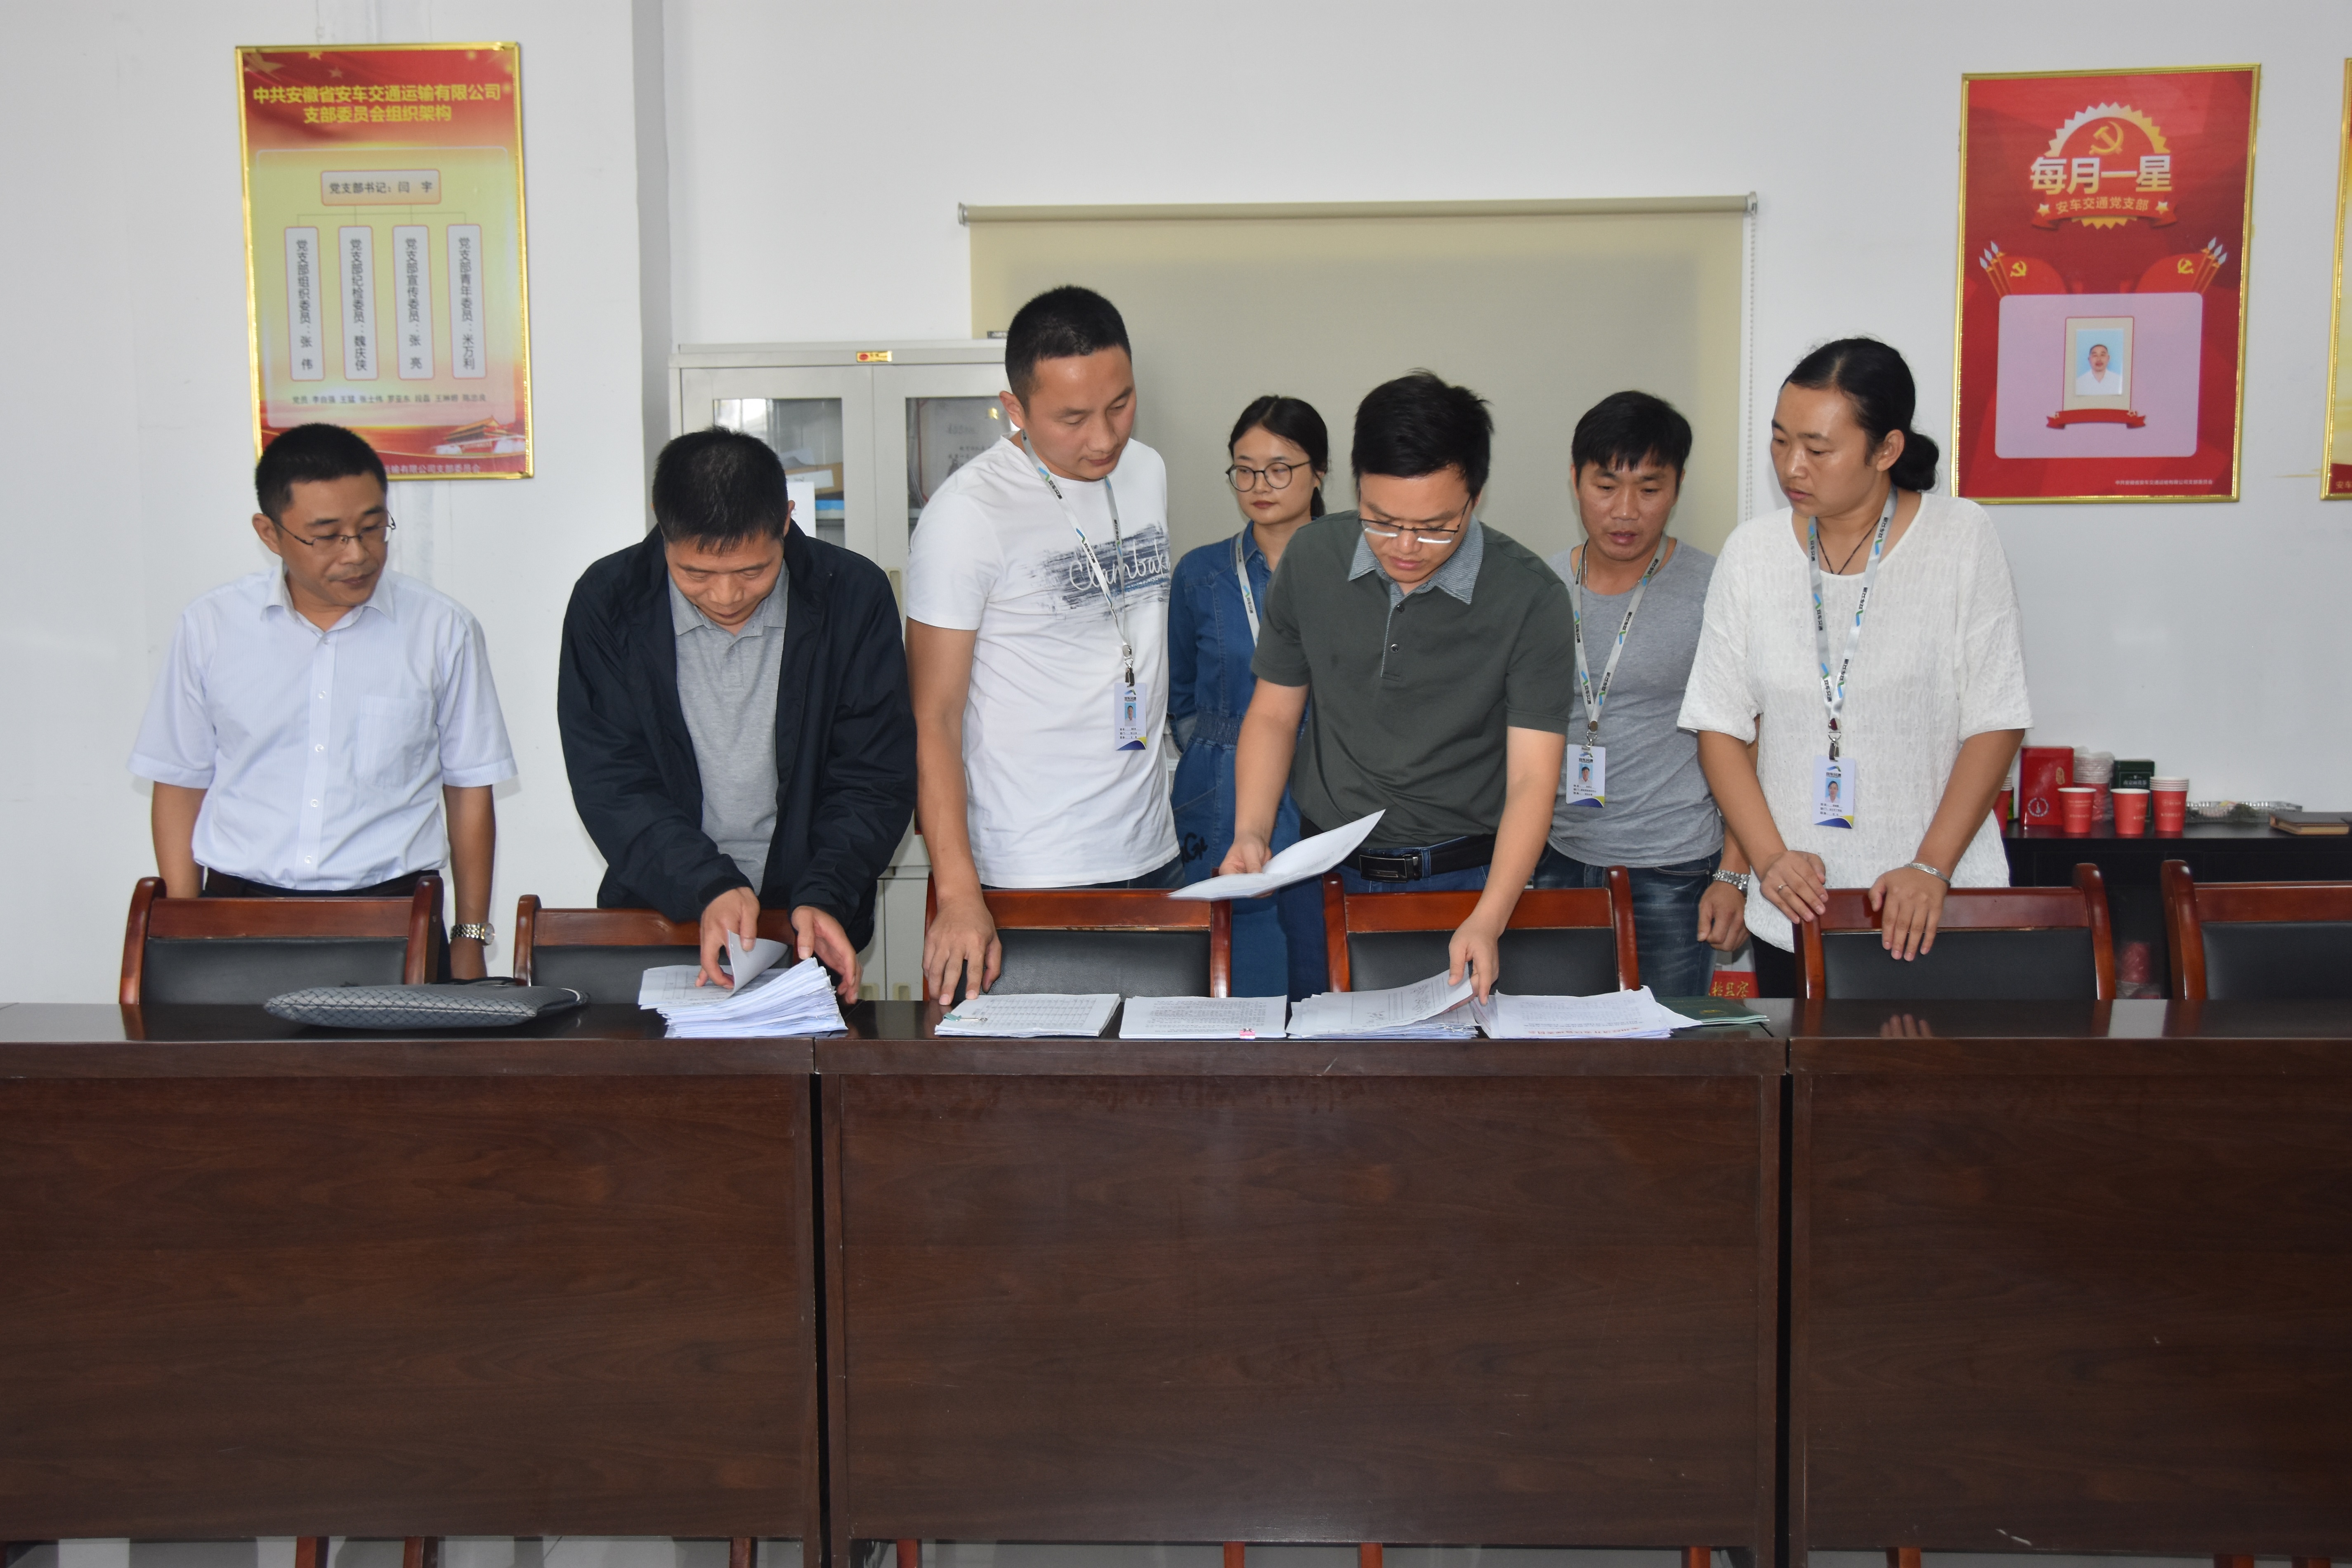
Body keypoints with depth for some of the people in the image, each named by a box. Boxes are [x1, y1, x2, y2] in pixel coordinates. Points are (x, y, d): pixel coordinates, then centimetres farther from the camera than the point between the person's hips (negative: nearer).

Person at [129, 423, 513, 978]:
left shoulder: (443, 631, 4)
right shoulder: (210, 628, 7)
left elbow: (469, 792, 8)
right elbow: (180, 786, 12)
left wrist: (470, 938, 7)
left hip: (391, 919, -1)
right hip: (239, 918, 1)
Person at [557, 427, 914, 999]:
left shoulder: (854, 597, -2)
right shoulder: (607, 602, -1)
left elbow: (877, 778, 0)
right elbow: (609, 785, -4)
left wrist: (823, 897, -16)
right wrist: (709, 887, -18)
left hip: (807, 927, -1)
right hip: (659, 917, 1)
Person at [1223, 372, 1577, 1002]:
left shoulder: (1531, 598, -14)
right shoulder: (1312, 558, -3)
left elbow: (1531, 779, -16)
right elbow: (1273, 714, 8)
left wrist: (1487, 921, -30)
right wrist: (1251, 833, -9)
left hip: (1463, 879, -2)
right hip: (1327, 872, 3)